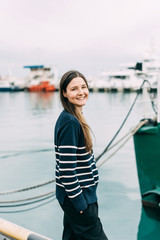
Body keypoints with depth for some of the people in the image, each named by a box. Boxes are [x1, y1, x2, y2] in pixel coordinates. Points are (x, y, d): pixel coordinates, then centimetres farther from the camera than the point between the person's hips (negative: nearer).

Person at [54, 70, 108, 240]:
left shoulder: (75, 118, 9)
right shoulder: (69, 122, -21)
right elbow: (66, 167, -24)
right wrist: (79, 201, -20)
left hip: (79, 193, 9)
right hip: (76, 195, -9)